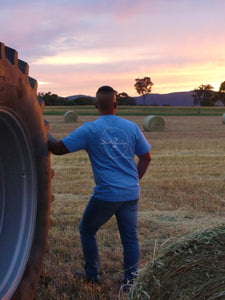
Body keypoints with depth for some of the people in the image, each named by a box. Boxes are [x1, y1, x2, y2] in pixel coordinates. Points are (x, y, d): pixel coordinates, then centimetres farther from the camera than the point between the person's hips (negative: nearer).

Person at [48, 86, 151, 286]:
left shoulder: (89, 130, -7)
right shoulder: (131, 127, 4)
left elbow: (58, 148, -5)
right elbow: (146, 158, 11)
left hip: (105, 195, -3)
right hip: (131, 194, 4)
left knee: (87, 231, 18)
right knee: (130, 238, 12)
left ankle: (92, 276, 25)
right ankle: (131, 281, 15)